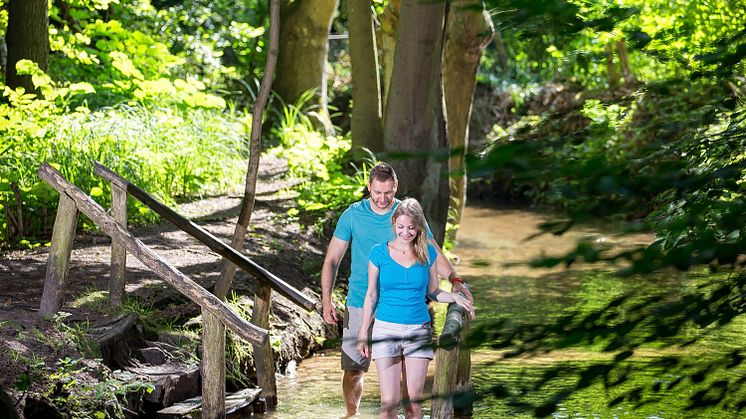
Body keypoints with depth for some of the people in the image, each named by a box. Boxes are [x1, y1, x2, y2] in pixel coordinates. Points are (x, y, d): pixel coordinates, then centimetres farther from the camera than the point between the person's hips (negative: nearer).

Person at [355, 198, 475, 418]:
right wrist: (362, 335, 5)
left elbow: (433, 291, 12)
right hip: (386, 329, -1)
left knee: (414, 400, 2)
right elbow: (371, 295, 5)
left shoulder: (428, 253, 2)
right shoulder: (379, 252, -2)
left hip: (418, 332, 1)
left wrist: (455, 297, -7)